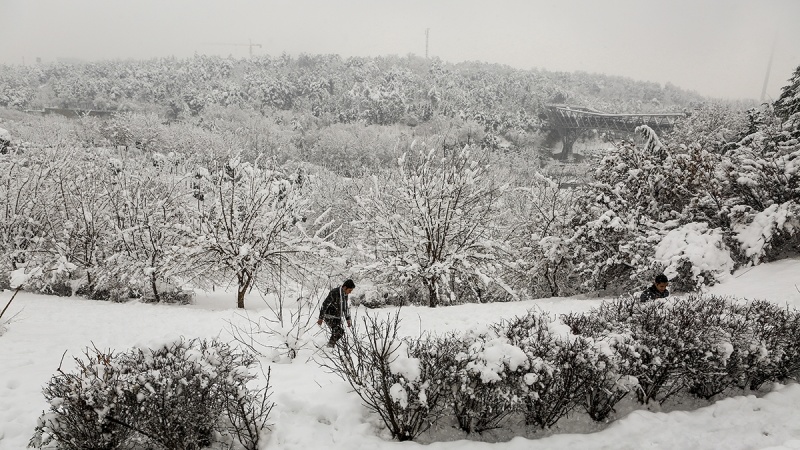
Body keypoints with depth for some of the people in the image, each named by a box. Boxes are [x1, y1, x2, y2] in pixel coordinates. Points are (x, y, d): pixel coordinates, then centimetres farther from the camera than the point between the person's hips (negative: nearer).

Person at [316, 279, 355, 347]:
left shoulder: (345, 295, 4)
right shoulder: (334, 293, -22)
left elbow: (345, 307, 18)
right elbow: (324, 305, -19)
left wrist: (348, 319, 17)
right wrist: (321, 318, -18)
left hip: (337, 317, 8)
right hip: (329, 317, -8)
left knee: (337, 332, 3)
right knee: (339, 331, -20)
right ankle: (330, 345, -7)